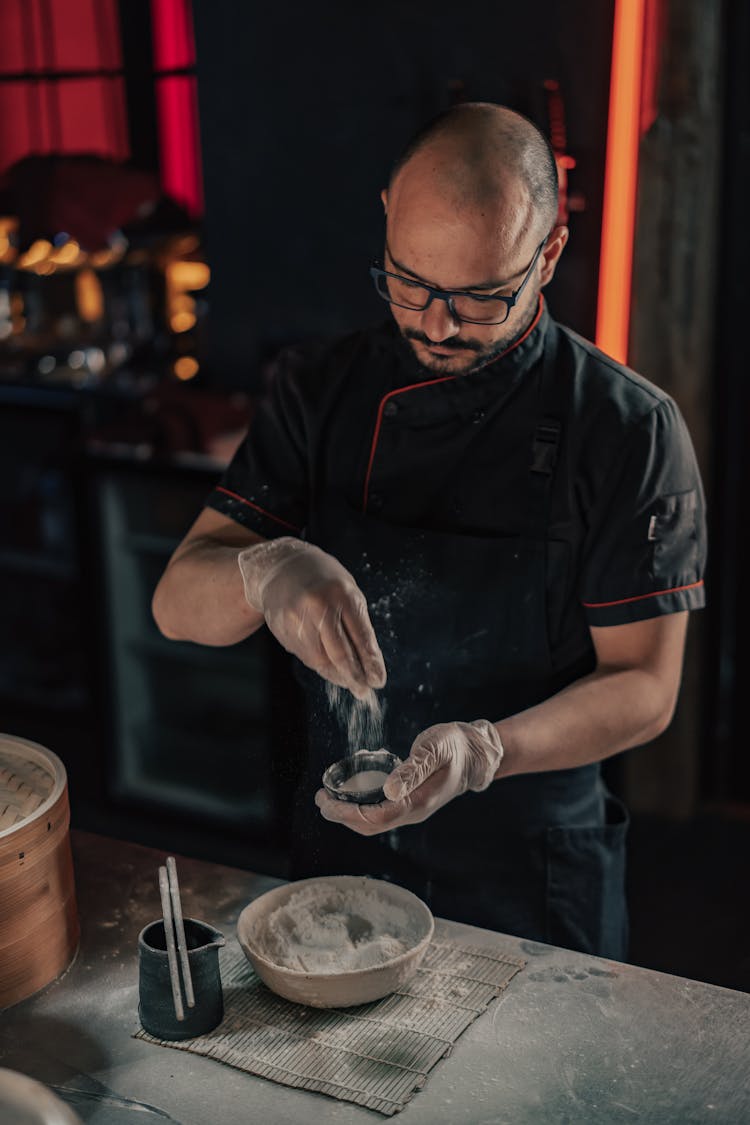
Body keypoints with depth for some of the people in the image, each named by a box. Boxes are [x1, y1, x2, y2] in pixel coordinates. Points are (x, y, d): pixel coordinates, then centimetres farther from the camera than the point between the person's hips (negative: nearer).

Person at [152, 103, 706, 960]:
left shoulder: (631, 429, -15)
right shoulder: (321, 392, -6)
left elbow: (644, 686, -13)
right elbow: (180, 604, -10)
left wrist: (482, 753, -31)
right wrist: (265, 573, -34)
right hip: (336, 857, 3)